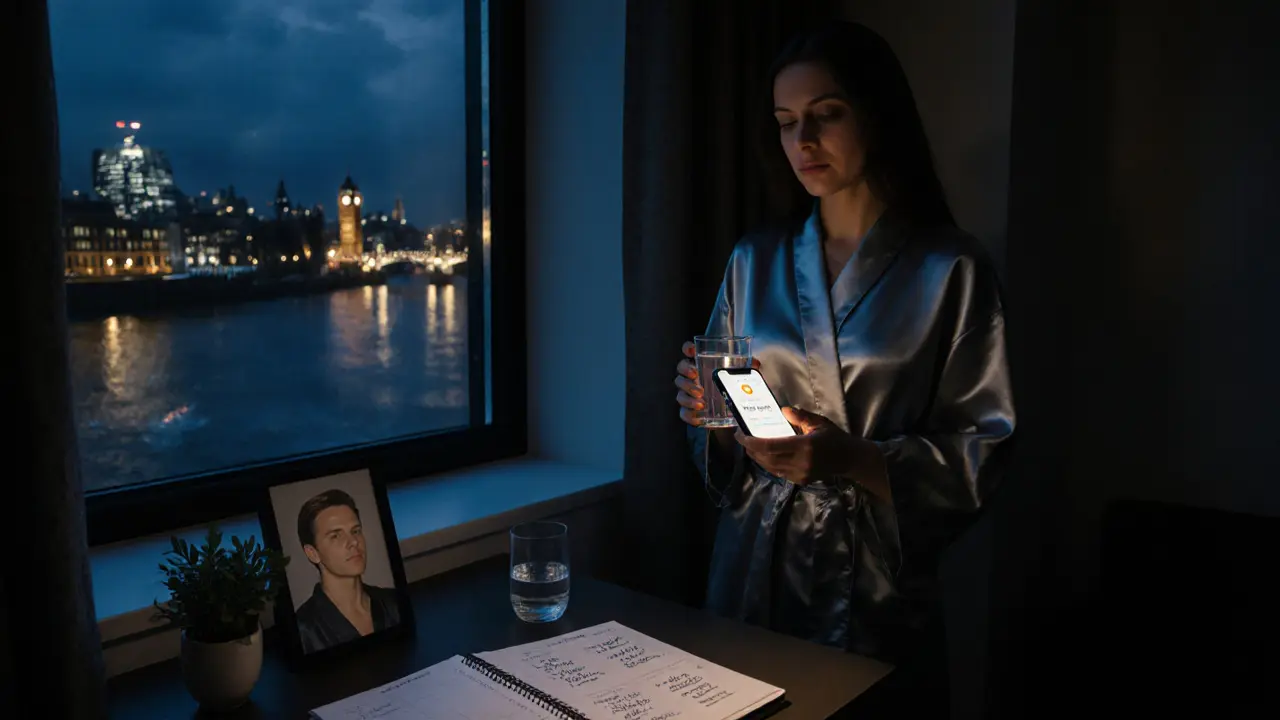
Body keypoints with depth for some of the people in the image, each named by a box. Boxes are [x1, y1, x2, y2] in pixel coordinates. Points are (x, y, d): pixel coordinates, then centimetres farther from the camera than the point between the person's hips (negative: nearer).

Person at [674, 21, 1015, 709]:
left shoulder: (951, 271, -8)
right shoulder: (754, 262, 4)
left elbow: (982, 454, -10)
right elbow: (722, 444, 10)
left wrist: (850, 459, -23)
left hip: (878, 584, -3)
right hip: (753, 567, 4)